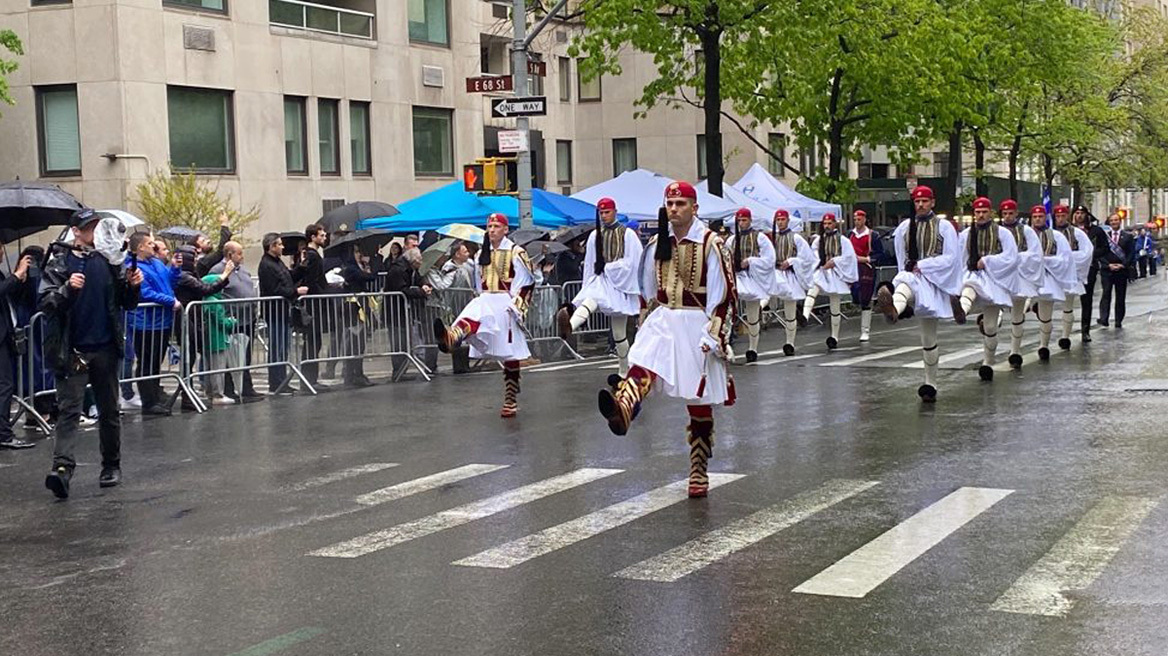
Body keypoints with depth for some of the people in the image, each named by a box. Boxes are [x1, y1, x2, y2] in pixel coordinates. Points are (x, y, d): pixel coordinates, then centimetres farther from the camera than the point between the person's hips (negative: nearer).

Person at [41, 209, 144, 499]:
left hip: (105, 347, 3)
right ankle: (62, 467, -18)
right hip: (72, 350, -3)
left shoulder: (110, 260, 6)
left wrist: (133, 286, -9)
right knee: (69, 409, -9)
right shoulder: (59, 263, 0)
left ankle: (111, 466, 23)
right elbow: (45, 302, -7)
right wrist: (67, 288, -24)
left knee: (109, 410, 11)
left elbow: (127, 303, 11)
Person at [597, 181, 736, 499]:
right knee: (643, 363, -30)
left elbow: (723, 295, -9)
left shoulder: (711, 244, -7)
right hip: (663, 320, 4)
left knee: (699, 403, 4)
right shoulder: (658, 245, 8)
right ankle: (623, 409, -60)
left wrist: (714, 338, -14)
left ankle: (699, 473, 14)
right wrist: (653, 320, 21)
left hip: (697, 325, -3)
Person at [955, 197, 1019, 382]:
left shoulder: (1002, 233, 4)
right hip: (973, 276, 1)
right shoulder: (965, 235, 11)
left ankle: (988, 363, 15)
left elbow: (1010, 257, -7)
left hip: (994, 280, -1)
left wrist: (986, 261, -13)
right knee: (968, 289, -40)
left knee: (990, 326, 1)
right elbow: (959, 260, 18)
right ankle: (961, 311, -72)